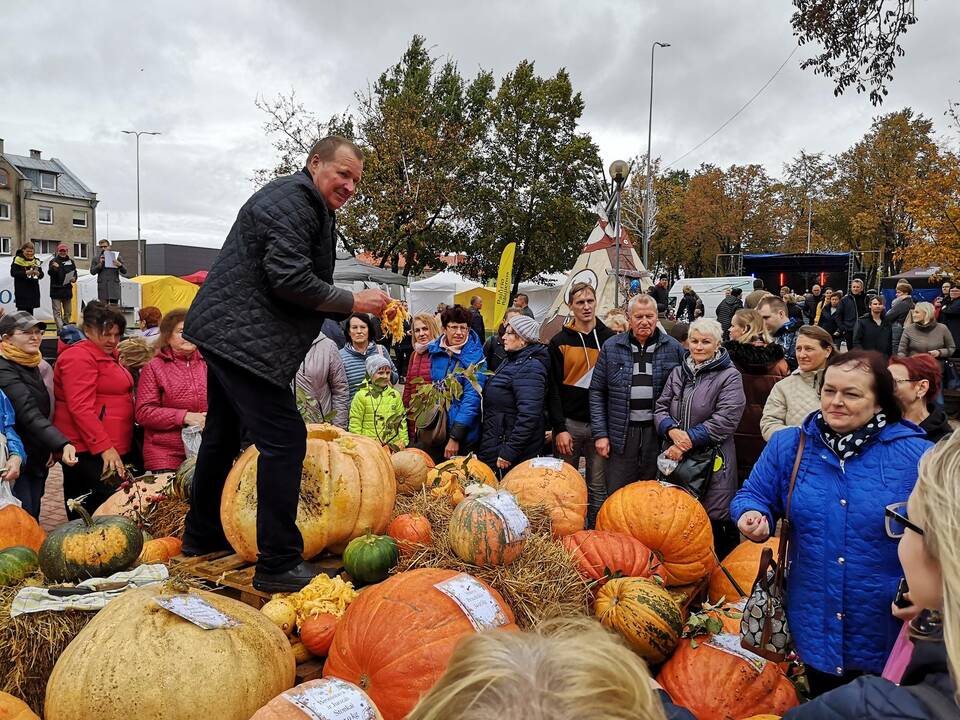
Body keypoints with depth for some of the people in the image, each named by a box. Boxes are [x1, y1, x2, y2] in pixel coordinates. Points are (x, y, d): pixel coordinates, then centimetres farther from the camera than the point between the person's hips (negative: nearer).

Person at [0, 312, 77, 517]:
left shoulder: (36, 366, 10)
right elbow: (29, 414, -29)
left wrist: (53, 448, 6)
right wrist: (63, 444, -40)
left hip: (39, 459, 8)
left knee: (33, 519, 11)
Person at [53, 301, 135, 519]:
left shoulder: (108, 355, 19)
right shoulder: (79, 357, -11)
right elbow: (81, 409, -20)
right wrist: (105, 447, -24)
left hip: (111, 449, 10)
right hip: (89, 452, -10)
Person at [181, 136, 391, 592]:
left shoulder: (313, 209, 21)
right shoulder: (291, 200, -12)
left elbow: (305, 288, 19)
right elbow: (289, 280, -23)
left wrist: (358, 308, 7)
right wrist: (352, 302, -15)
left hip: (225, 333, 12)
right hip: (242, 339, -12)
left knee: (224, 434, 20)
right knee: (284, 439, -13)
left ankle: (202, 536, 36)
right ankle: (278, 566, -9)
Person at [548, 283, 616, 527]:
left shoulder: (610, 339, 6)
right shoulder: (560, 341, 1)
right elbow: (553, 389, -2)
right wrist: (559, 428, -9)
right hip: (570, 422, -1)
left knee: (599, 488, 7)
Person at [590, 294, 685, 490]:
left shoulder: (674, 348, 2)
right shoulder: (611, 347, 2)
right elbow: (597, 392, 3)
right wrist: (600, 433, -2)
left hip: (658, 433, 0)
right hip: (621, 433, 0)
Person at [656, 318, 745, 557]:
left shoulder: (730, 376, -3)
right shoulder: (678, 373, 13)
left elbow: (725, 420, -12)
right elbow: (660, 408, 10)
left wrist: (689, 440, -15)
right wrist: (672, 431, -11)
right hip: (674, 457, 5)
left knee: (714, 522, -2)